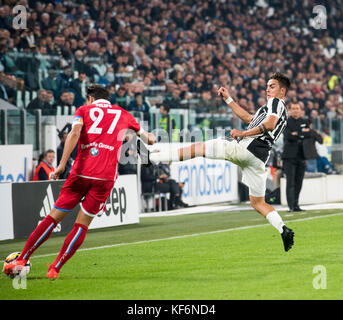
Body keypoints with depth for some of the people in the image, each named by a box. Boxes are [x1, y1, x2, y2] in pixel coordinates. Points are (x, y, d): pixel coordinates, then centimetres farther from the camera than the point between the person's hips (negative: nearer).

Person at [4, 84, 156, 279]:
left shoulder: (84, 110, 13)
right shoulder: (123, 115, 20)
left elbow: (74, 134, -7)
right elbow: (148, 139, 33)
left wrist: (62, 164, -14)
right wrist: (149, 138, 57)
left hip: (81, 172, 0)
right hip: (105, 176, 0)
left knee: (54, 216, 6)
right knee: (82, 224, 7)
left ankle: (21, 260, 6)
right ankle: (55, 269, 1)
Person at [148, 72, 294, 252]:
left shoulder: (275, 102, 5)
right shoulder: (281, 109, 33)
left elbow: (269, 124, -15)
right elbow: (249, 119, 40)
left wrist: (243, 133, -13)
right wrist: (228, 99, 38)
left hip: (246, 147, -9)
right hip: (259, 158, 9)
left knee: (198, 148, -3)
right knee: (258, 202, 12)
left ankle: (151, 157, -5)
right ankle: (284, 231, -6)